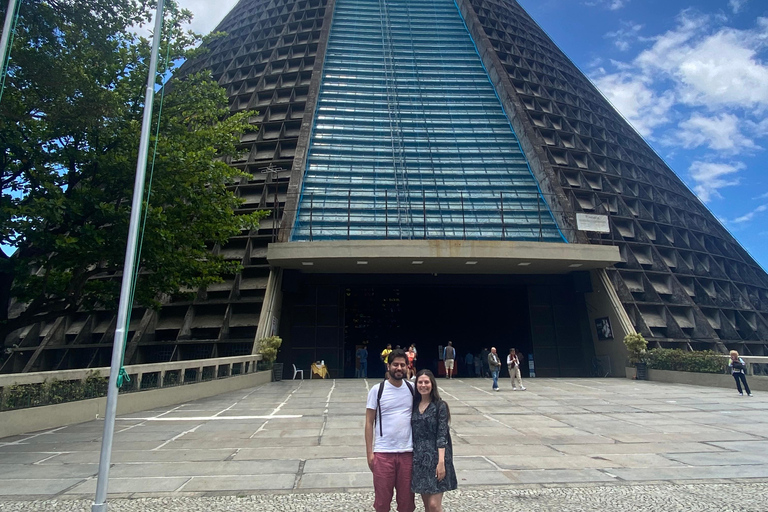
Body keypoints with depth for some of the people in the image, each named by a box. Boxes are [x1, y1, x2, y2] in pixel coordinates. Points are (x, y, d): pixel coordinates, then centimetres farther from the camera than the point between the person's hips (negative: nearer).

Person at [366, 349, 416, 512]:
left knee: (407, 499, 11)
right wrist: (369, 452, -5)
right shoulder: (377, 390, -4)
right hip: (383, 452, -2)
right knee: (382, 499, 8)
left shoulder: (412, 389, 3)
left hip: (408, 452, 2)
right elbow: (369, 422, -1)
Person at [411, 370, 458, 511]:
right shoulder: (414, 405, 7)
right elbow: (412, 433, 10)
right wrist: (411, 457, 7)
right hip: (419, 457, 5)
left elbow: (442, 435, -11)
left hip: (435, 456, -5)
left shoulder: (440, 406, -7)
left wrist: (441, 461, -17)